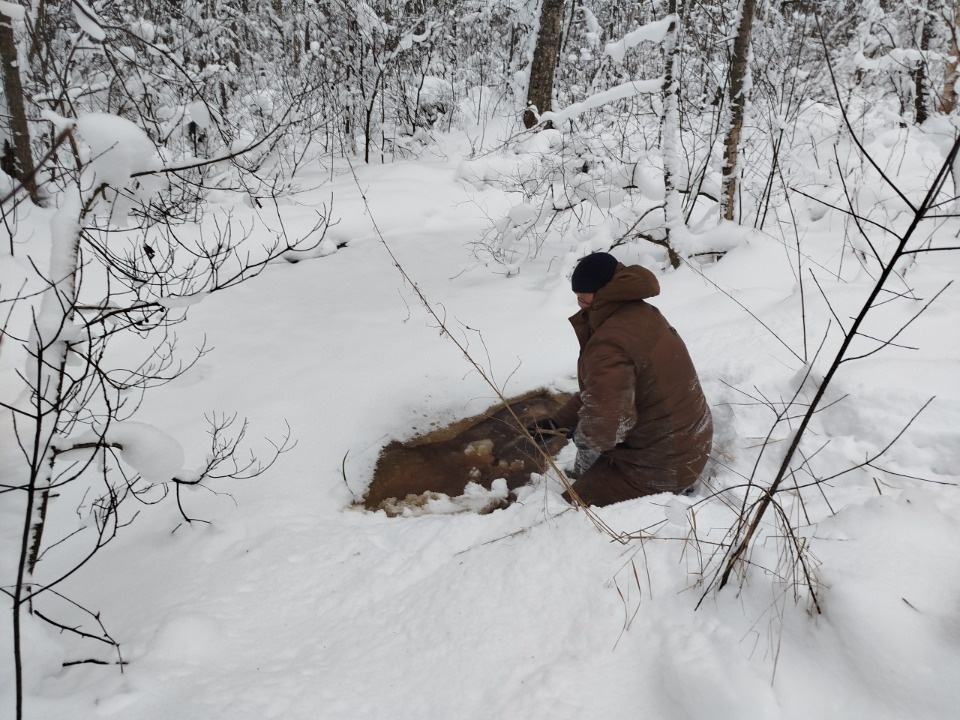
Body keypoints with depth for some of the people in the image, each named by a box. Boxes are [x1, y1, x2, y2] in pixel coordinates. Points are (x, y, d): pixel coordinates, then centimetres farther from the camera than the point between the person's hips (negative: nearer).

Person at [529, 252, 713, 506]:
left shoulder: (609, 345, -30)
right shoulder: (640, 315, 2)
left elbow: (603, 430, -33)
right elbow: (600, 391, 12)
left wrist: (580, 435, -9)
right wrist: (557, 421, 10)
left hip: (663, 464, -10)